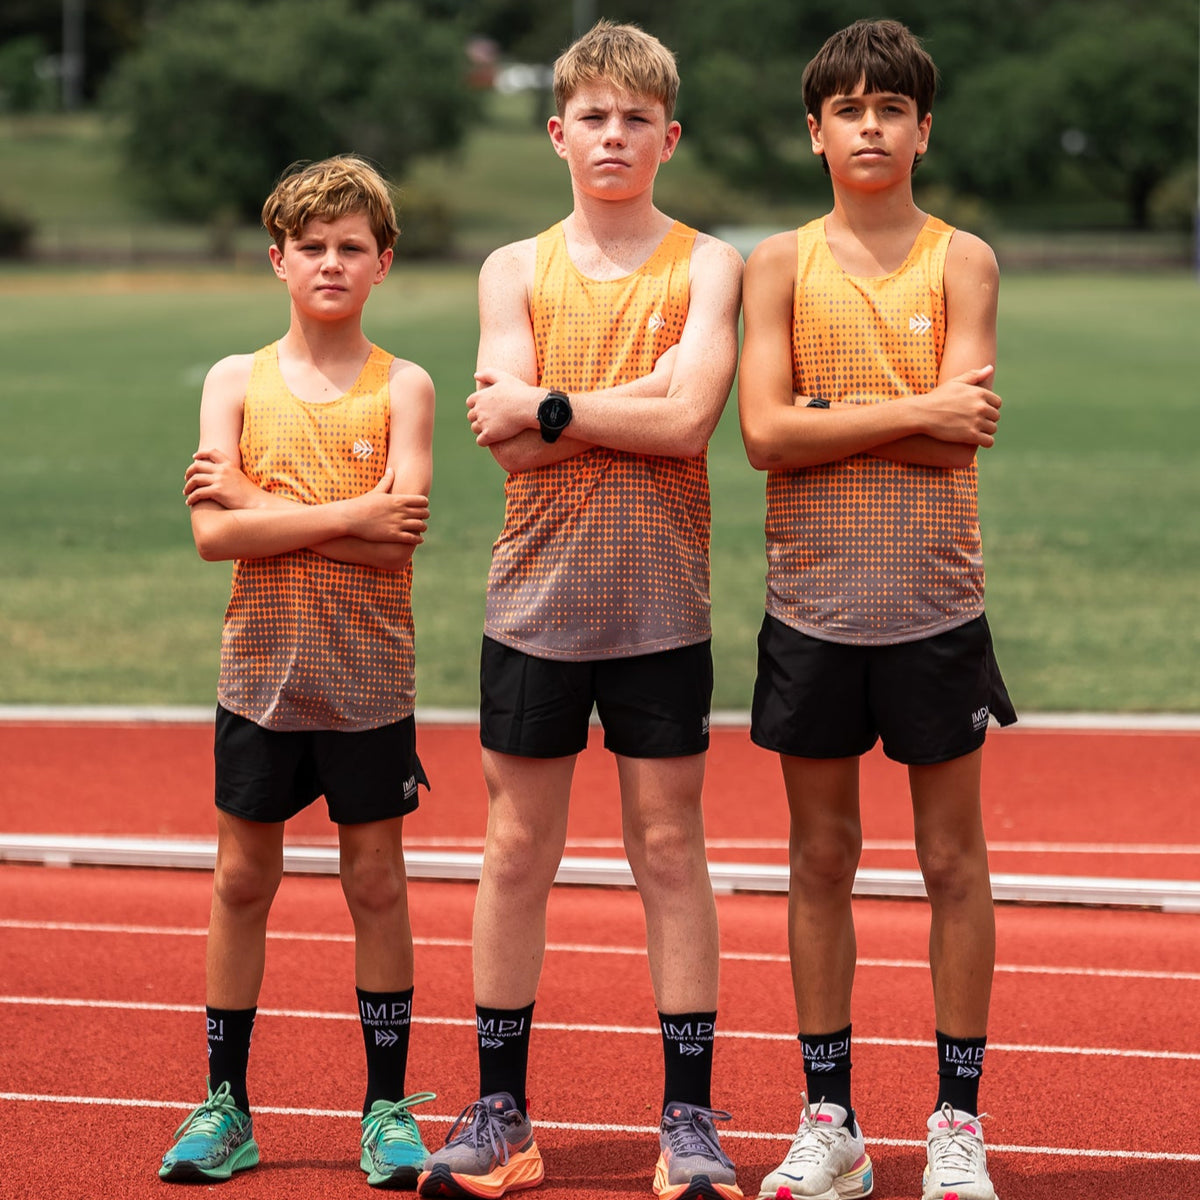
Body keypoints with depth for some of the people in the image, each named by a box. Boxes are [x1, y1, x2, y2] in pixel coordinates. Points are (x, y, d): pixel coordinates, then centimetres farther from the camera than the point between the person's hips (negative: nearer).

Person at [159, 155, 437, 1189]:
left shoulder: (402, 388, -2)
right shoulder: (237, 382, 3)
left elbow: (400, 533, -16)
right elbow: (212, 533, -9)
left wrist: (256, 501, -14)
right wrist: (347, 517, -16)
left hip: (368, 675, -1)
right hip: (261, 666, 2)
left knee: (376, 881, 5)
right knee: (242, 880, 6)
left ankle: (388, 1106, 14)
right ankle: (225, 1105, 15)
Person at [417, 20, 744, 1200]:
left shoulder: (706, 266, 1)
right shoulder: (516, 270, 6)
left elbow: (690, 416, -15)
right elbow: (509, 441, -7)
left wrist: (551, 406, -12)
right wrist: (643, 405, -14)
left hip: (660, 603, -2)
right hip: (535, 599, 2)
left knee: (670, 847, 2)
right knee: (516, 850, 5)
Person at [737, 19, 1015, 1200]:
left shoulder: (961, 261, 0)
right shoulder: (780, 264, 3)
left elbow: (960, 439, -12)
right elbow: (764, 433, -10)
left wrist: (829, 418, -11)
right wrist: (912, 412, -14)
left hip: (934, 601, -1)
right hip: (813, 601, 1)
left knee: (952, 859, 4)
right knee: (820, 858, 7)